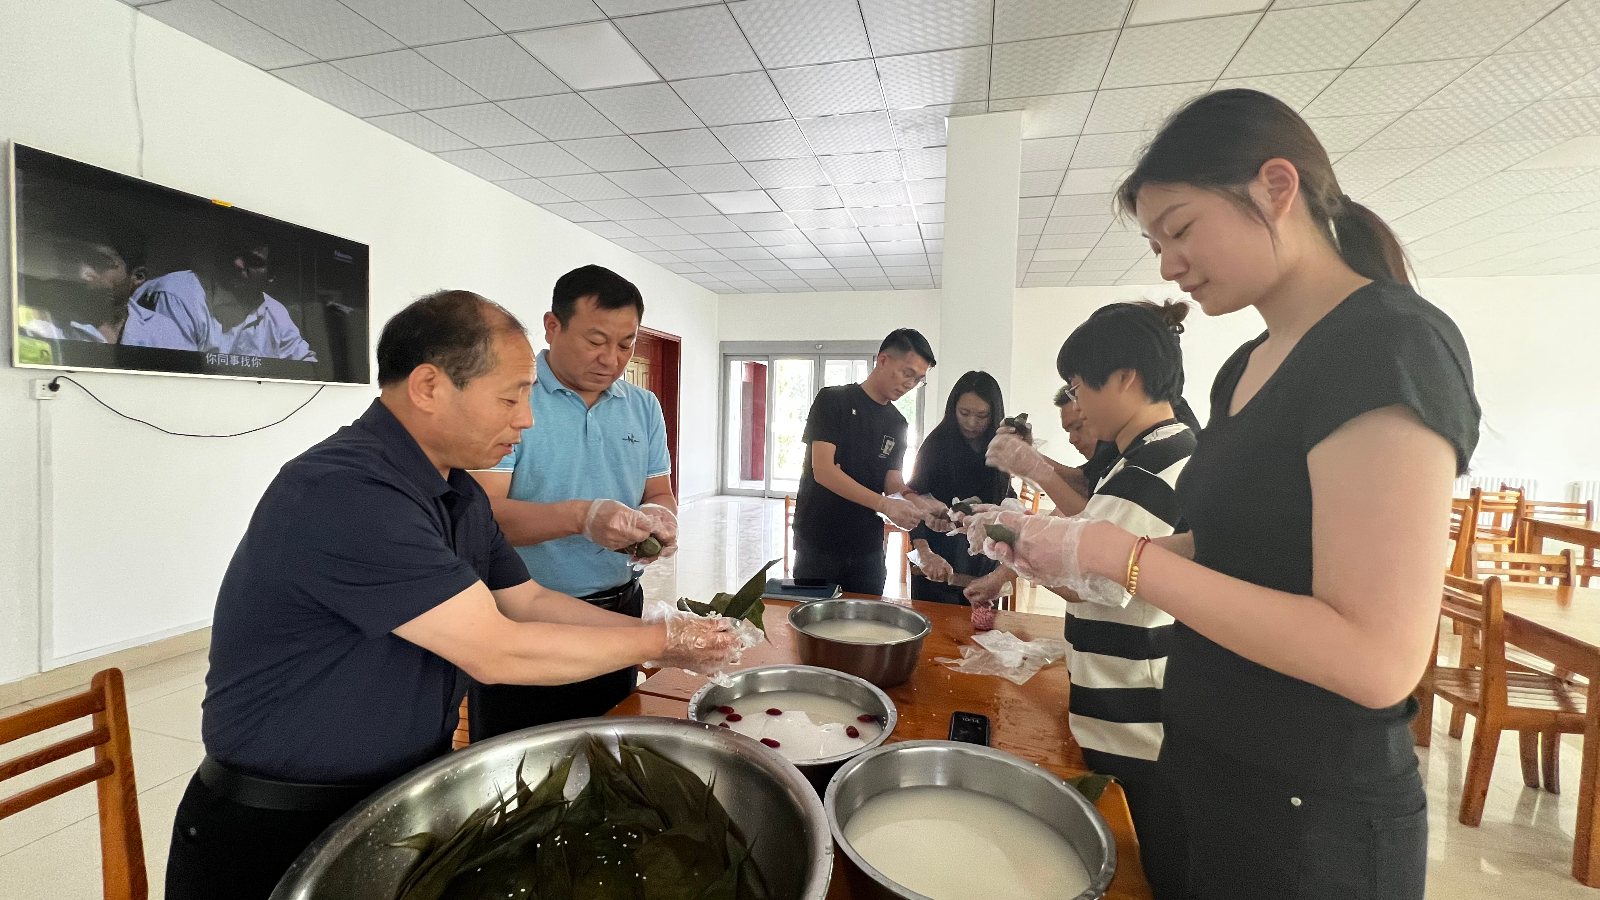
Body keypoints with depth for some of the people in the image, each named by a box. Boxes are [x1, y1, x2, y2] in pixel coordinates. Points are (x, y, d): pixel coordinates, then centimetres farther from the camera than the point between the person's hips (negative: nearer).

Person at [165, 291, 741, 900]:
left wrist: (659, 635, -3)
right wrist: (659, 641, -17)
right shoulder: (344, 492, -28)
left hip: (410, 792, 7)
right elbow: (498, 653, -28)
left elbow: (526, 601, 6)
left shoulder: (460, 495, 2)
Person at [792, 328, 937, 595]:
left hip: (868, 547, 5)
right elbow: (823, 471, -19)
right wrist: (885, 505, -27)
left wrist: (924, 506, -17)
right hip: (818, 544, -5)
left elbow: (893, 483, 4)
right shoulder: (833, 400, -9)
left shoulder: (897, 424, 9)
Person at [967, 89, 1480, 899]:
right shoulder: (1246, 368, 6)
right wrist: (1070, 546, -1)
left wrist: (1125, 556, -24)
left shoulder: (1392, 343, -20)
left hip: (1311, 822, -7)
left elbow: (1377, 659, -25)